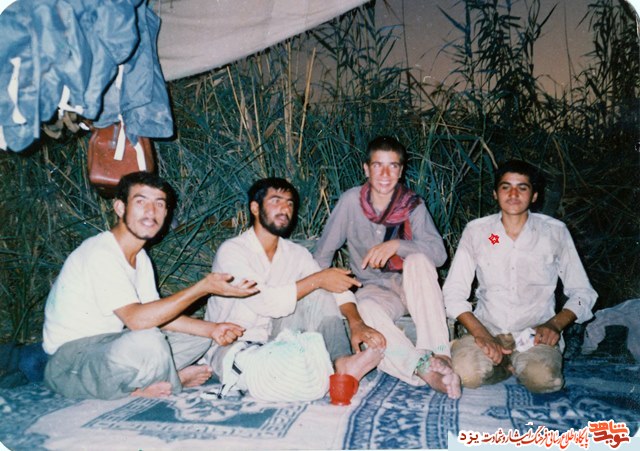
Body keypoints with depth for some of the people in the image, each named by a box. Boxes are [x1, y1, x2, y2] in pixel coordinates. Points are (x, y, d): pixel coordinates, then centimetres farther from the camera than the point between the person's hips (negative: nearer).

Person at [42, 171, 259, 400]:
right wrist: (203, 287, -33)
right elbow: (136, 319, -31)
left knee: (198, 336, 5)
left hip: (109, 345, 9)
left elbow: (158, 314, 6)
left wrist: (211, 329, -8)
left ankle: (134, 386, -9)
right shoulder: (99, 253, -22)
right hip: (70, 357, -9)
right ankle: (173, 383, -7)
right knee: (148, 341, -37)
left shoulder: (140, 257, 8)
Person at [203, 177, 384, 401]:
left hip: (274, 341, 6)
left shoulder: (296, 254, 4)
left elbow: (339, 289, -5)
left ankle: (342, 362, -32)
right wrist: (317, 279, -23)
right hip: (231, 347, -5)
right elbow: (265, 303, -27)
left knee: (317, 295, -14)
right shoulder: (232, 250, -14)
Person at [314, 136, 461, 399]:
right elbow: (322, 256, -3)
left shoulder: (413, 205, -5)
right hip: (374, 289, -1)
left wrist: (396, 245, -32)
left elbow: (439, 254, -16)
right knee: (365, 309, -35)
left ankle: (439, 354, -35)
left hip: (412, 288, 1)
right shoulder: (351, 201, -8)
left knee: (417, 260, -32)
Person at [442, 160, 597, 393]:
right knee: (466, 373, -29)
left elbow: (582, 292, 7)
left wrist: (555, 324, -13)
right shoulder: (476, 230, 3)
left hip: (535, 332, 0)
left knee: (544, 379, -31)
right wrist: (480, 333, -17)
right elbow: (453, 292, -1)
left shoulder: (555, 232, 4)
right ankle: (504, 364, 3)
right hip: (487, 328, 1)